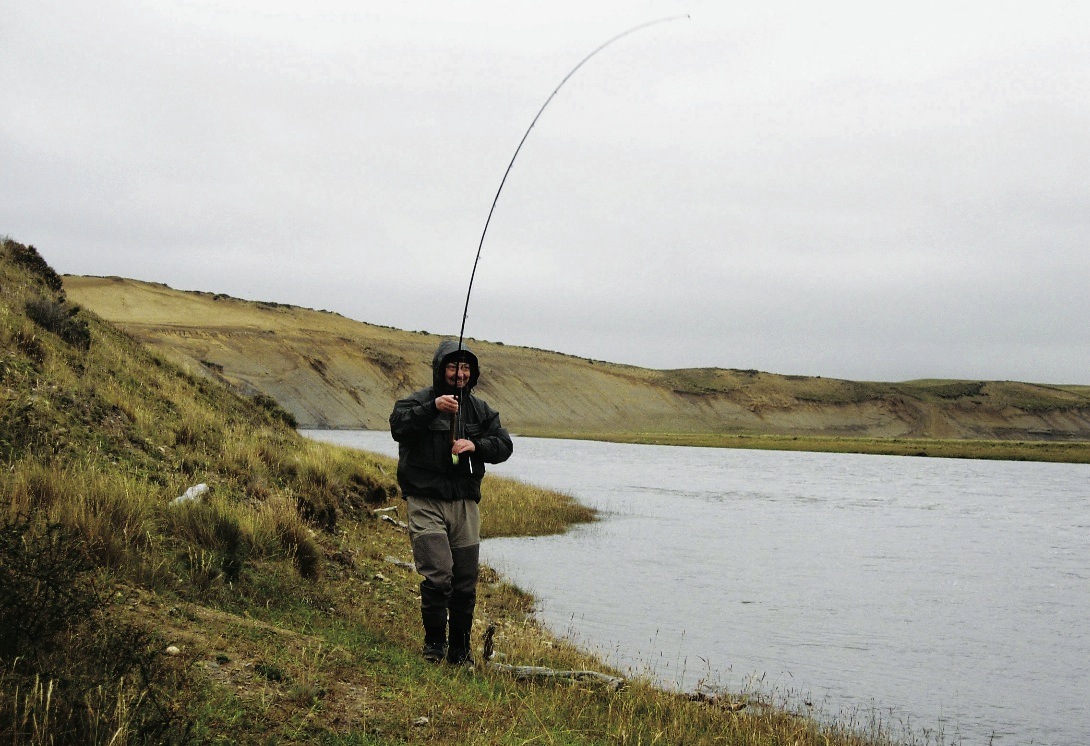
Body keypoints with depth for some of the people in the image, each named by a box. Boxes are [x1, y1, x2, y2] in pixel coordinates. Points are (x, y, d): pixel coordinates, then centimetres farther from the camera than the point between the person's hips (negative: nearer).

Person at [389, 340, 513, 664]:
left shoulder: (480, 409, 14)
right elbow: (398, 426, -21)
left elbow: (504, 445, 8)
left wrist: (475, 445, -11)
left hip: (465, 504, 5)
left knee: (465, 584, 7)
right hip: (426, 502, -5)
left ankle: (460, 649, 22)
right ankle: (434, 641, 4)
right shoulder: (419, 401, -2)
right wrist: (432, 408, -35)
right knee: (438, 576, -15)